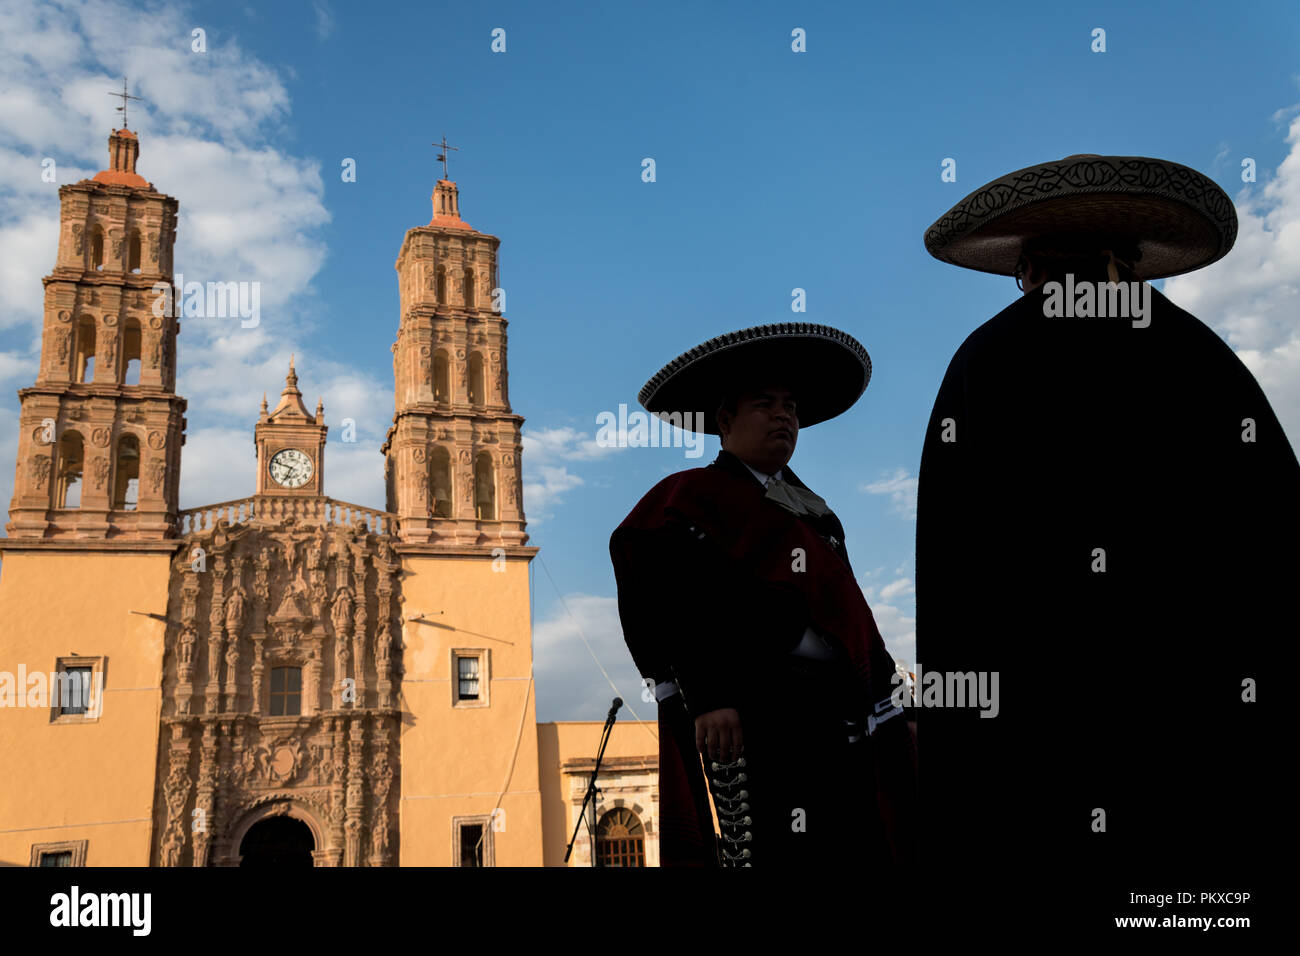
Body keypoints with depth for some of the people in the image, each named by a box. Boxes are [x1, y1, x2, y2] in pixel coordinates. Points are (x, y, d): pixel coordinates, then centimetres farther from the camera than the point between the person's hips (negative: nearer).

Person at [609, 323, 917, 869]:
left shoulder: (808, 509, 26)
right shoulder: (696, 495, 3)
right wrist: (708, 697, -21)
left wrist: (883, 707, 16)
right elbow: (677, 605, -11)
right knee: (777, 851, -9)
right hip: (758, 709, -8)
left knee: (858, 850, 7)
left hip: (842, 713, 8)